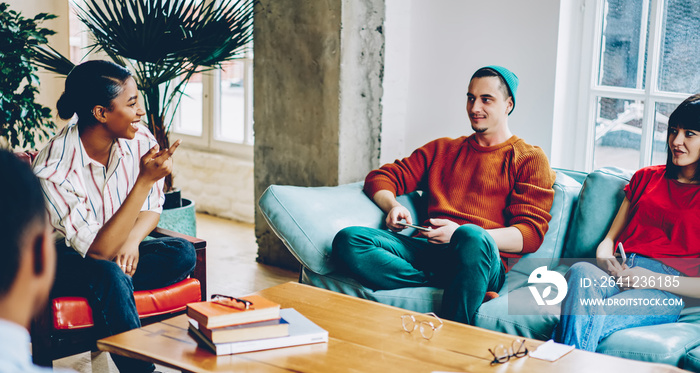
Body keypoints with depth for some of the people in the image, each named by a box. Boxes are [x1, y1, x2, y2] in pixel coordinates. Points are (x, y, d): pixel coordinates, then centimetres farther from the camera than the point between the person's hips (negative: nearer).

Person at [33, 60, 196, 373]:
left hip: (116, 251, 6)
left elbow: (152, 205, 4)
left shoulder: (139, 140, -13)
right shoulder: (52, 170, -30)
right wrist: (144, 180, -39)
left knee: (182, 254, -21)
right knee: (107, 274, -39)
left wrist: (132, 239, -19)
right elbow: (99, 250, -33)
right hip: (60, 261, -6)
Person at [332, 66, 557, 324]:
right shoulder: (441, 149, 30)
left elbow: (530, 234, 1)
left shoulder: (530, 160, 15)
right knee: (348, 240, -24)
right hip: (426, 250, 4)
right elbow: (380, 178, 25)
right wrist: (392, 206, -1)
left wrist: (466, 235, -15)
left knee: (471, 237, -42)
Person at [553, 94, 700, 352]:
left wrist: (652, 279, -12)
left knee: (588, 320, -35)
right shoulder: (646, 177, 26)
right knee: (580, 271, -35)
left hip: (664, 293, -4)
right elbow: (610, 238, 24)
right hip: (617, 274, 4)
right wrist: (604, 257, -1)